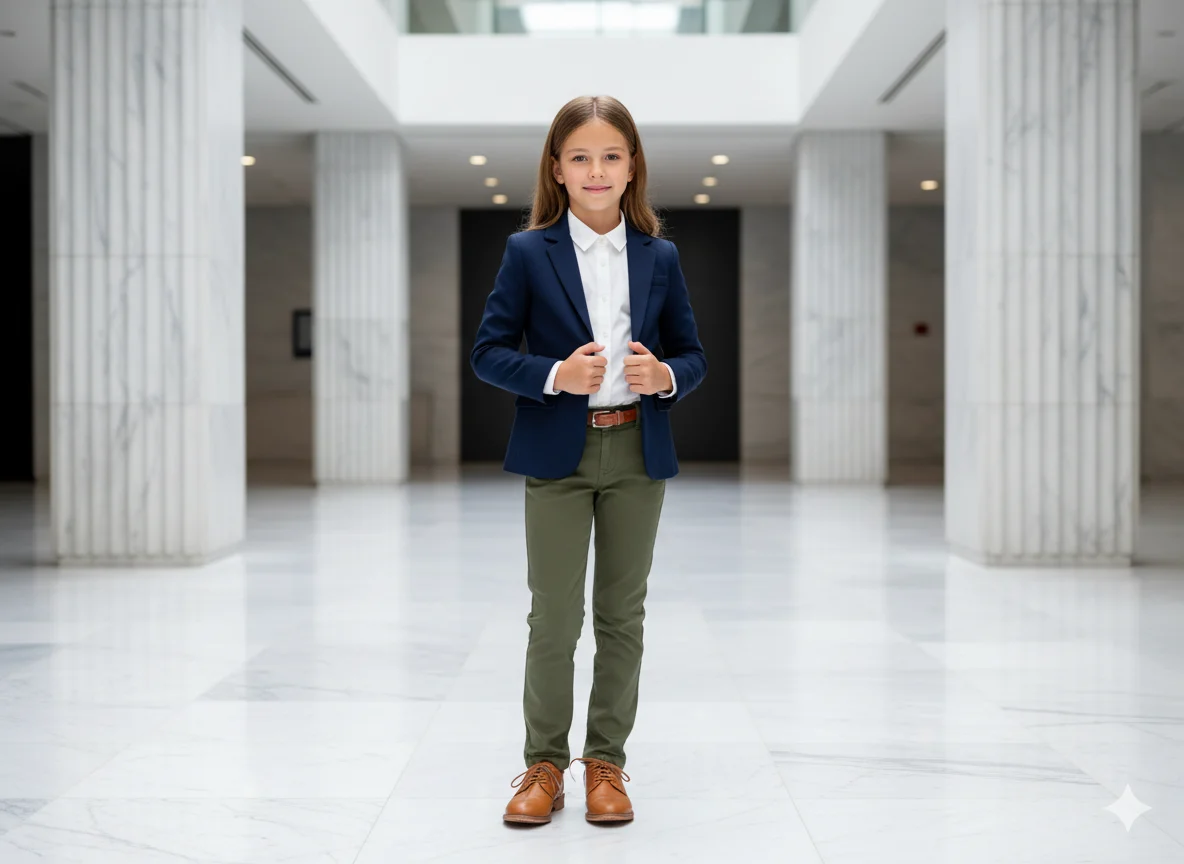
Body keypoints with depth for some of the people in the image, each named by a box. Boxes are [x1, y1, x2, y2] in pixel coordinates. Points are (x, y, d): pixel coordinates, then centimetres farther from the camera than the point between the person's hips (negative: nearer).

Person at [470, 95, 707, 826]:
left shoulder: (661, 256, 5)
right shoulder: (528, 252, -1)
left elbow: (693, 356, 8)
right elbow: (489, 352, -3)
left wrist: (666, 376, -14)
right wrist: (554, 375, -19)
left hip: (639, 453, 2)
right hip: (557, 454, -2)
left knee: (623, 613, 9)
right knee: (554, 616, 3)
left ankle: (607, 760, 22)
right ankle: (544, 761, 17)